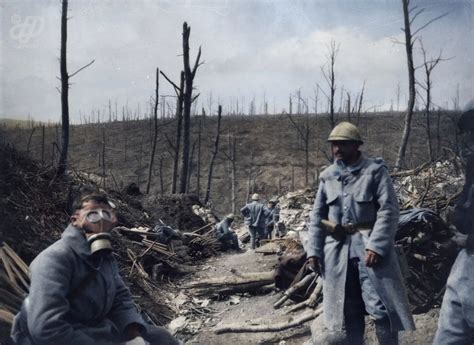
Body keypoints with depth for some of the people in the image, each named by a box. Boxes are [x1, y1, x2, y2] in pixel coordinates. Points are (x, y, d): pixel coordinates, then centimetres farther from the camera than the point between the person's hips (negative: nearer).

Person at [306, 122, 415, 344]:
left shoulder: (375, 170, -4)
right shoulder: (327, 176, 8)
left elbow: (389, 210, -11)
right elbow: (317, 215, 11)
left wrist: (376, 245, -20)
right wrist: (313, 249, 3)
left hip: (369, 245, -4)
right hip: (338, 249, 4)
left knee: (381, 307, -2)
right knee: (347, 309, 13)